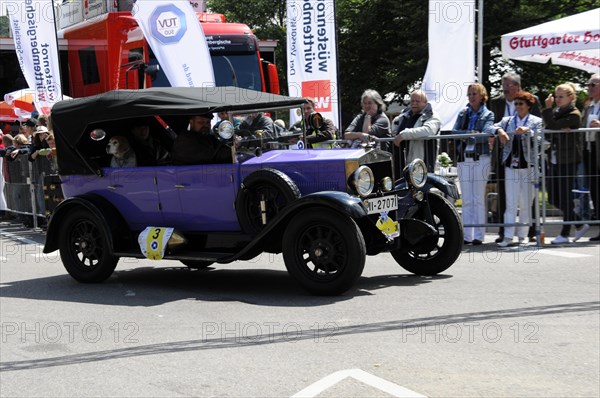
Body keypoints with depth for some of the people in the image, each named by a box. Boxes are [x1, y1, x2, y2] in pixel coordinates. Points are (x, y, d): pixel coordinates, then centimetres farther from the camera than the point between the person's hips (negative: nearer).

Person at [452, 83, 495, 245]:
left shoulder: (488, 115, 5)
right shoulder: (462, 114, 16)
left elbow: (486, 134, -10)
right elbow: (454, 132, 2)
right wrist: (471, 133, -12)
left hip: (481, 159, -4)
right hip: (464, 159, 4)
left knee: (479, 199, -4)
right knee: (466, 200, 4)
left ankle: (479, 236, -2)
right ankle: (467, 236, 6)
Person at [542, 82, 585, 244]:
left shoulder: (574, 115, -10)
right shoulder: (556, 111, 13)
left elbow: (552, 126, -20)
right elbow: (548, 135, 6)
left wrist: (547, 108, -12)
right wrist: (559, 131, -13)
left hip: (568, 160, -8)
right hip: (555, 159, 8)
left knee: (564, 196, -4)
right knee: (553, 197, 9)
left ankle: (565, 234, 5)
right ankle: (580, 224, 22)